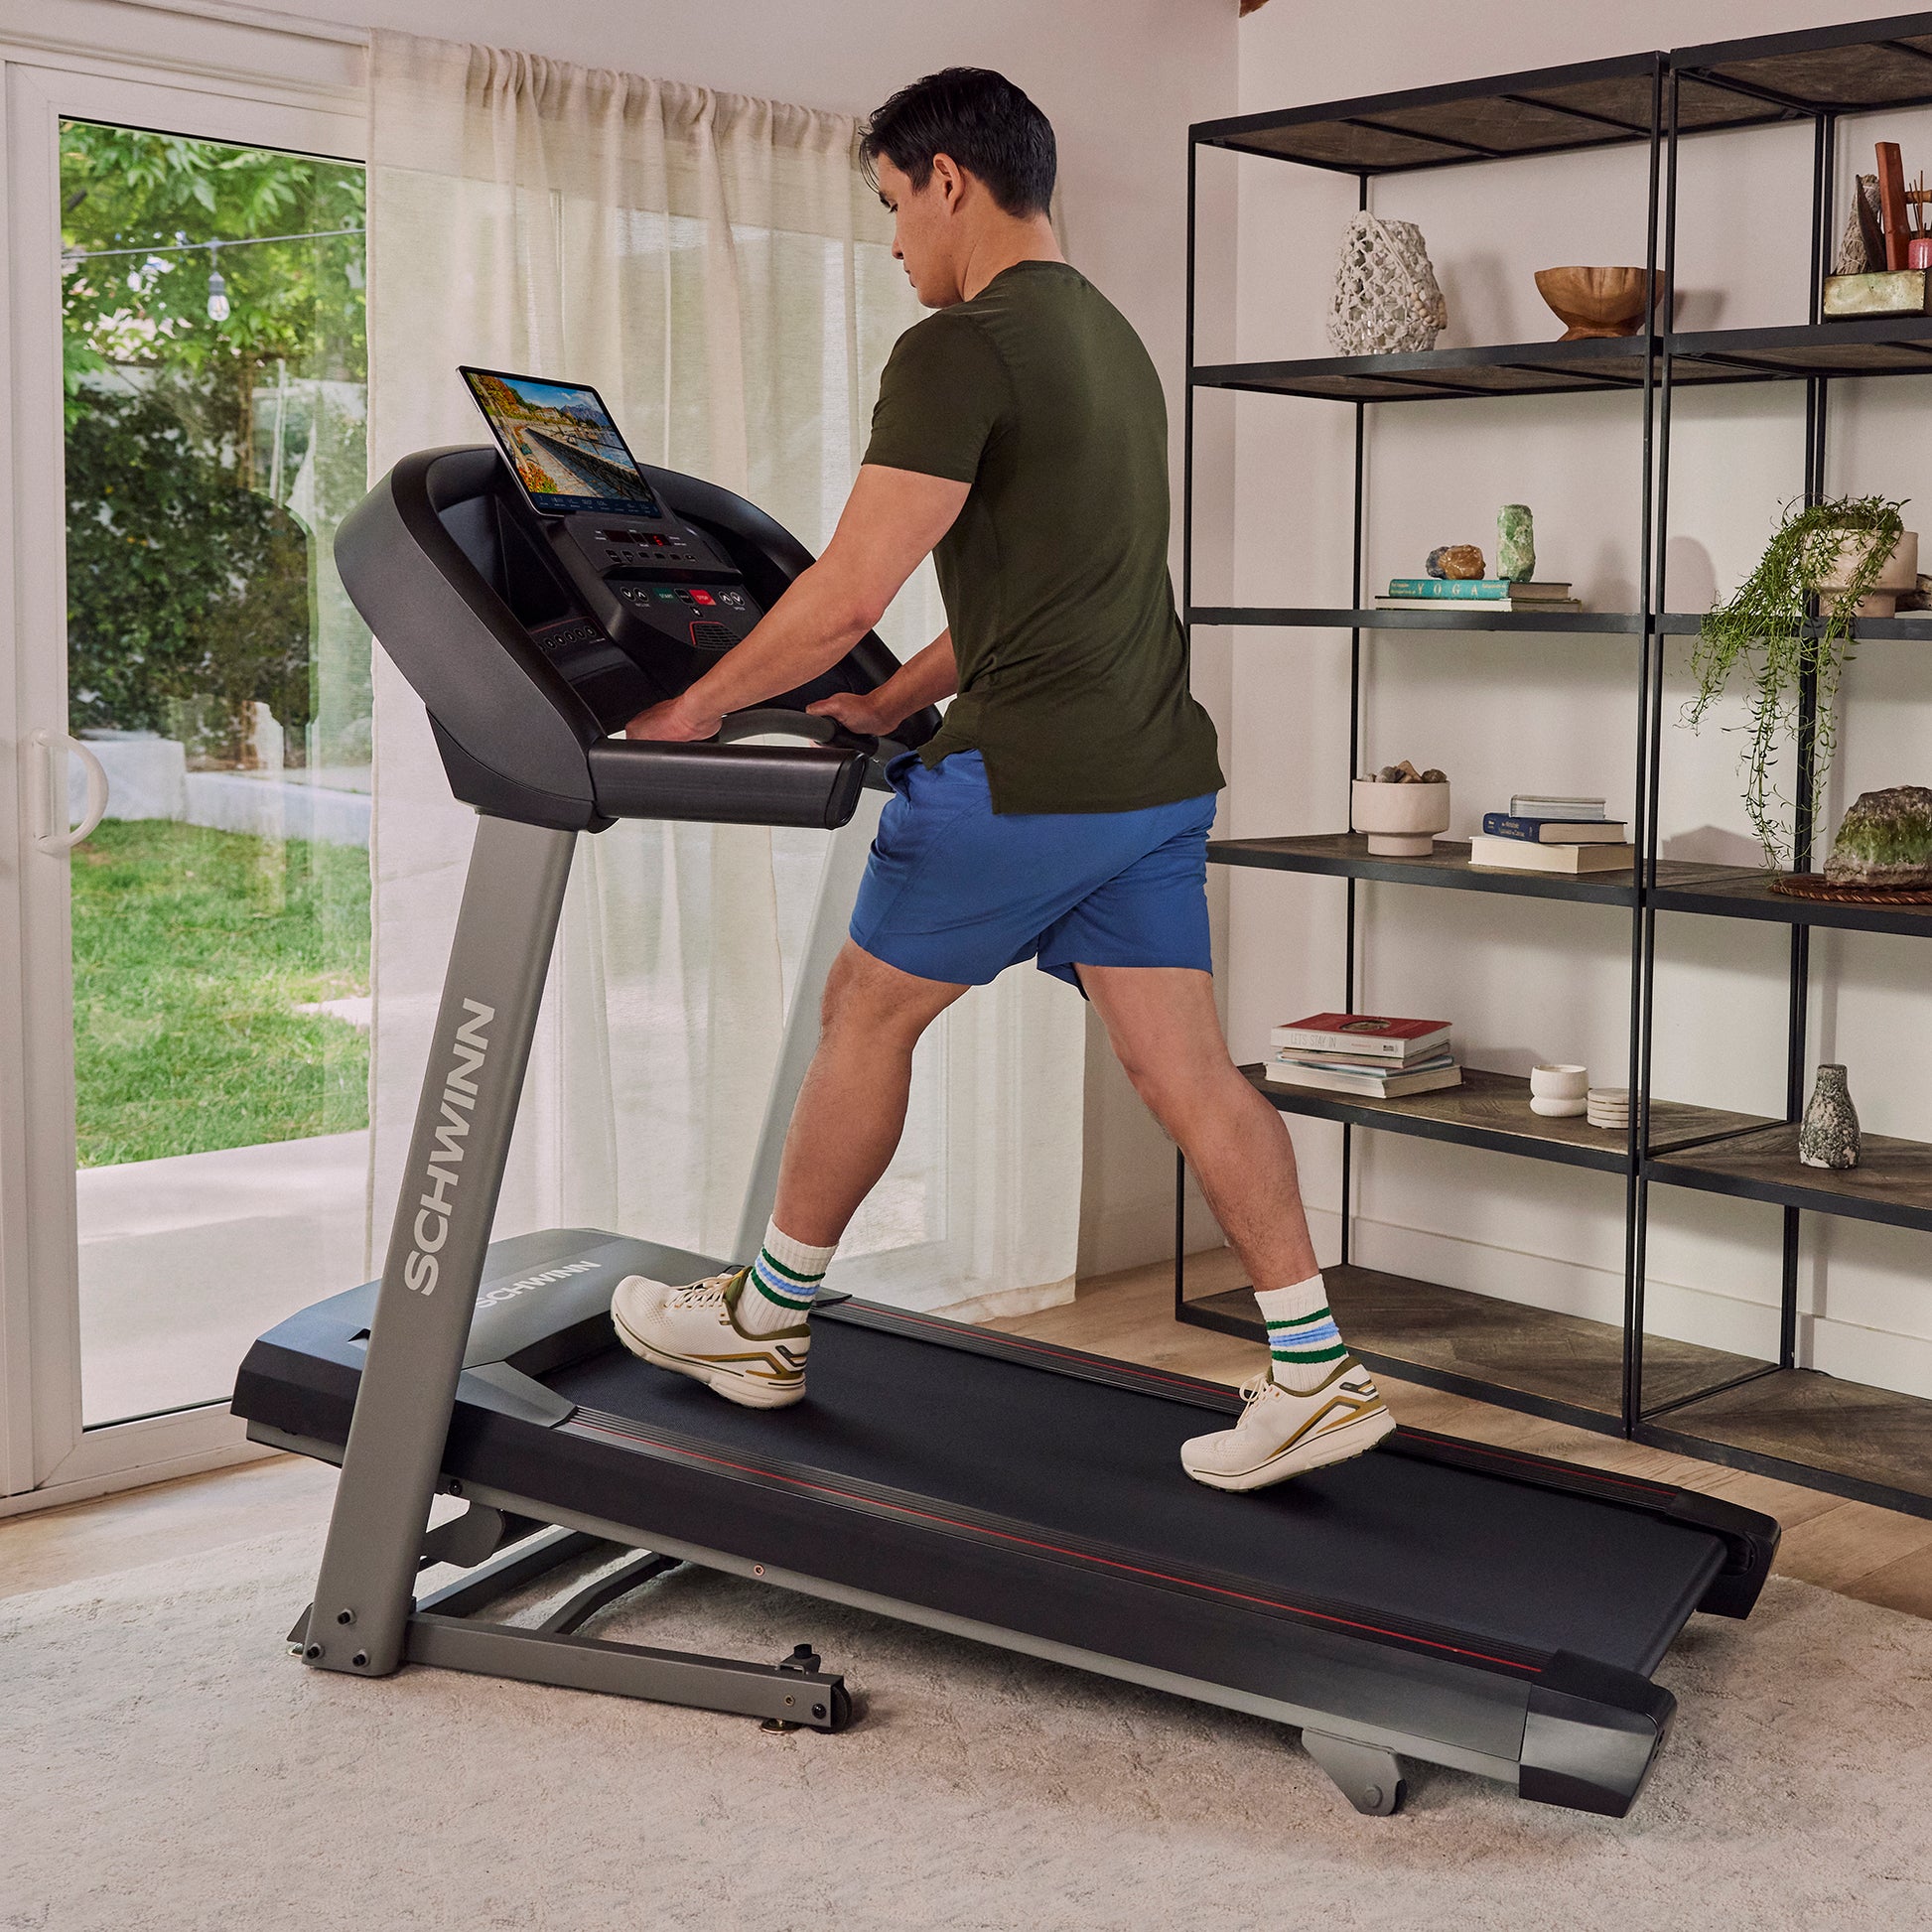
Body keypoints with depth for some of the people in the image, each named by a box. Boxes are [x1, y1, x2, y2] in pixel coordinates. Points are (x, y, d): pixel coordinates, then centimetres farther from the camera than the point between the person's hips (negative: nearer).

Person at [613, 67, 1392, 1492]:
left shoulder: (962, 349, -13)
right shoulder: (1111, 338, 18)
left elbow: (851, 590, -17)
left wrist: (698, 707, -3)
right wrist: (893, 706, 26)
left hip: (1030, 781, -8)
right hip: (1155, 773, 8)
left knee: (866, 1013, 9)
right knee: (1187, 1068, 7)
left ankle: (764, 1324, 24)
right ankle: (1316, 1376, 7)